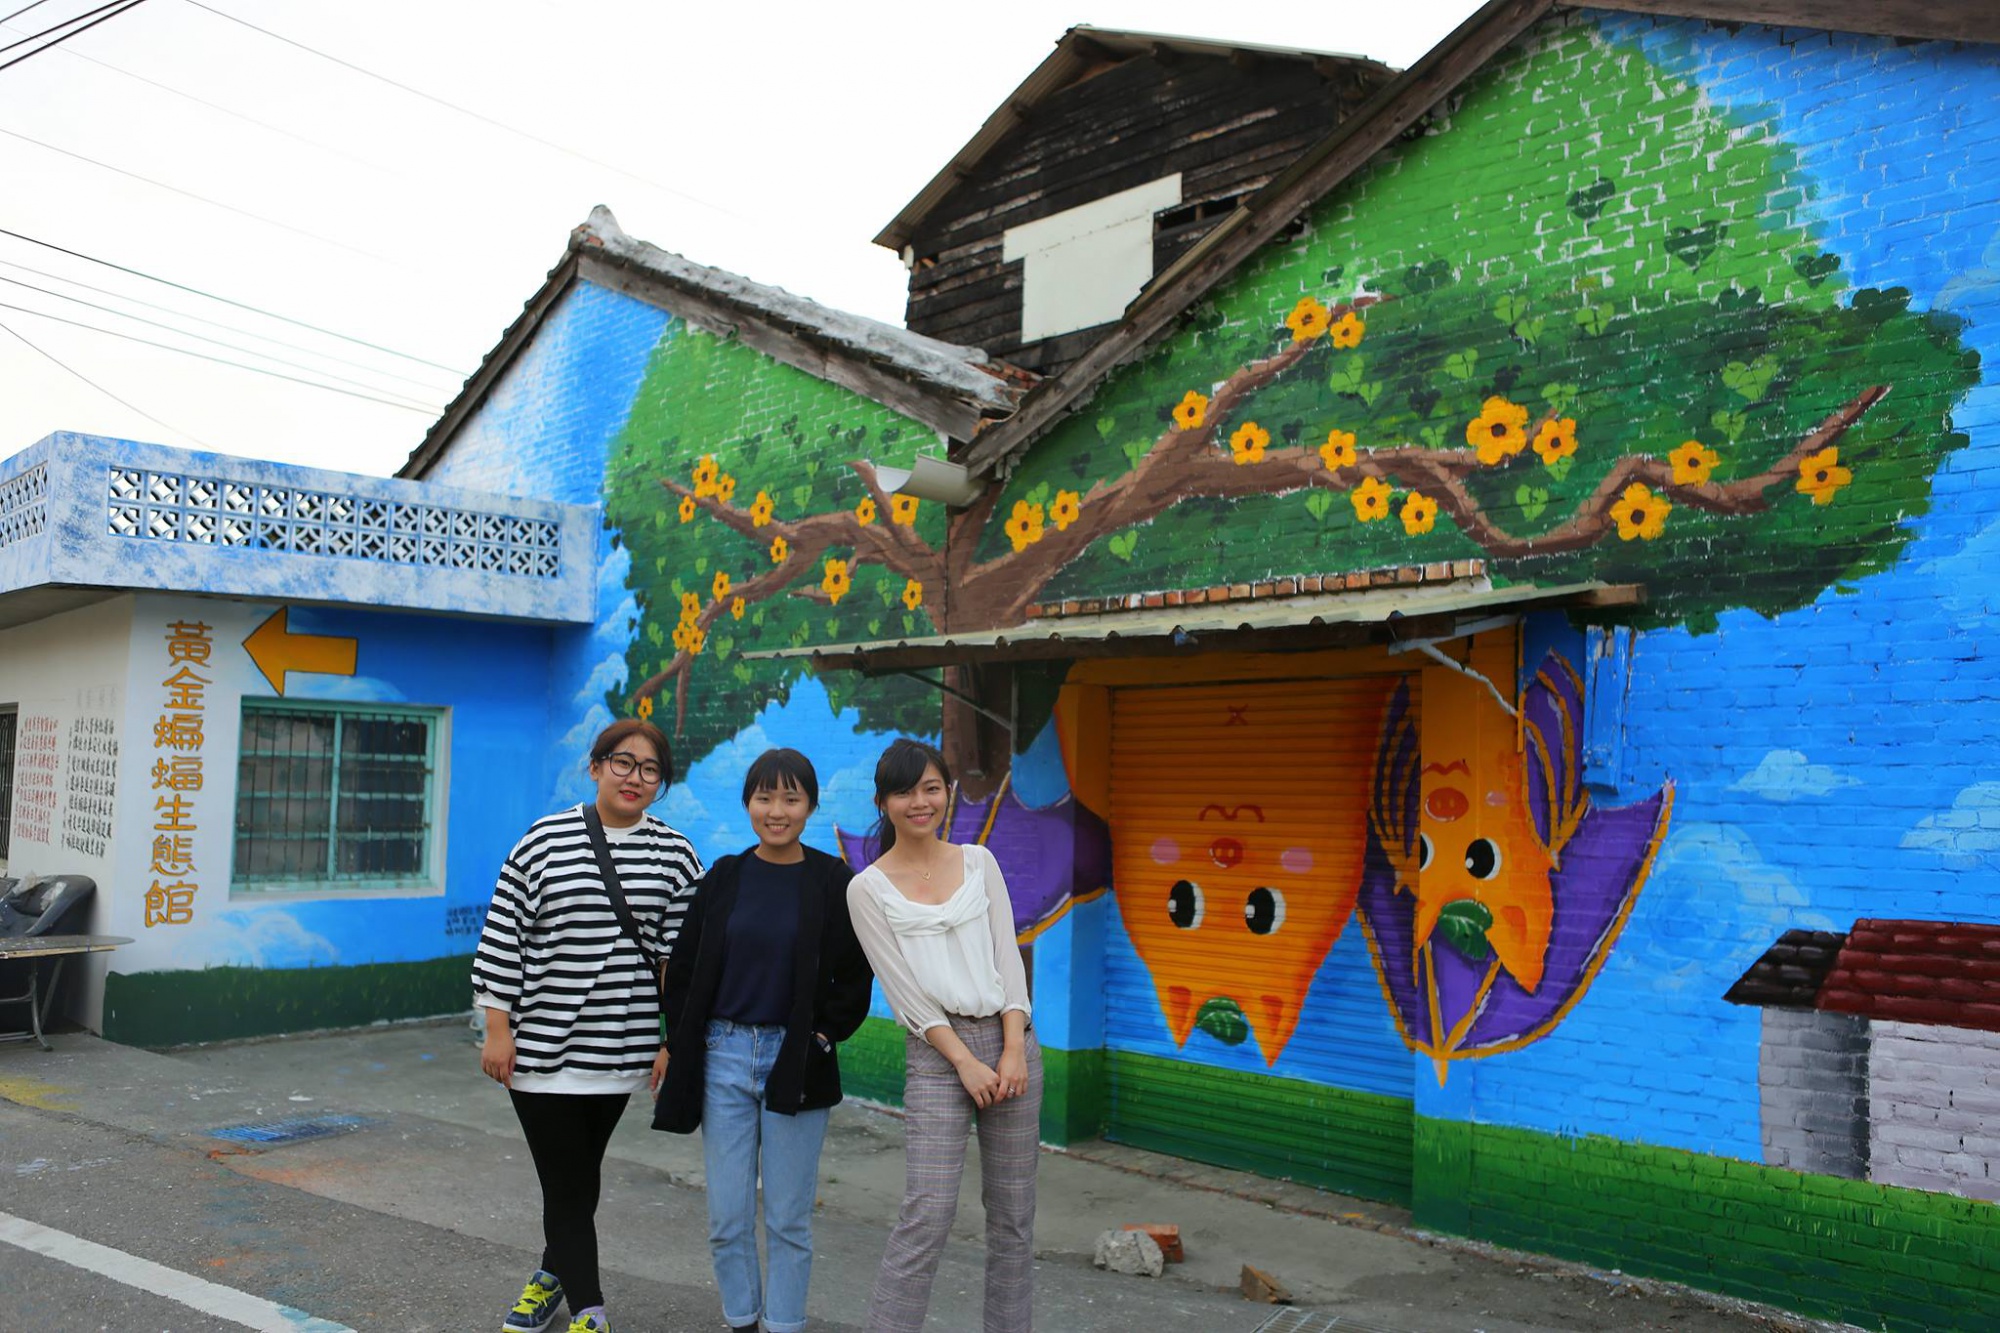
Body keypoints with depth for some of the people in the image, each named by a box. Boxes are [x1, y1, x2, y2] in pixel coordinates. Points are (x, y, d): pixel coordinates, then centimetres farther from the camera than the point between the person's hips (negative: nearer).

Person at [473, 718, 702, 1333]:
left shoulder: (676, 855, 0)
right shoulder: (544, 840, -3)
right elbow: (504, 936, -1)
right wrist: (498, 1028, -4)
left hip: (622, 1046, 2)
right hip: (541, 1044, -2)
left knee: (582, 1172, 16)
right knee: (563, 1178, 1)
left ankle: (552, 1275, 40)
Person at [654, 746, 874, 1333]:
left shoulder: (834, 882, -4)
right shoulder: (723, 878, 3)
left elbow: (854, 978, 2)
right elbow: (683, 969, 8)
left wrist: (822, 1038, -6)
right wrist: (678, 1047, 2)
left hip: (796, 1065, -2)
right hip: (724, 1058, 2)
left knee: (788, 1219, 6)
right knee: (727, 1216, 8)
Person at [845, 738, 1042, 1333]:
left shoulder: (979, 862, 8)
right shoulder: (868, 888, -1)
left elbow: (1007, 956, 4)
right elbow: (902, 986, -5)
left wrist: (1014, 1049, -7)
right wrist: (965, 1061, -11)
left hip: (1011, 1042, 4)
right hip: (936, 1052, -3)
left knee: (1013, 1215, 8)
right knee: (927, 1217, -11)